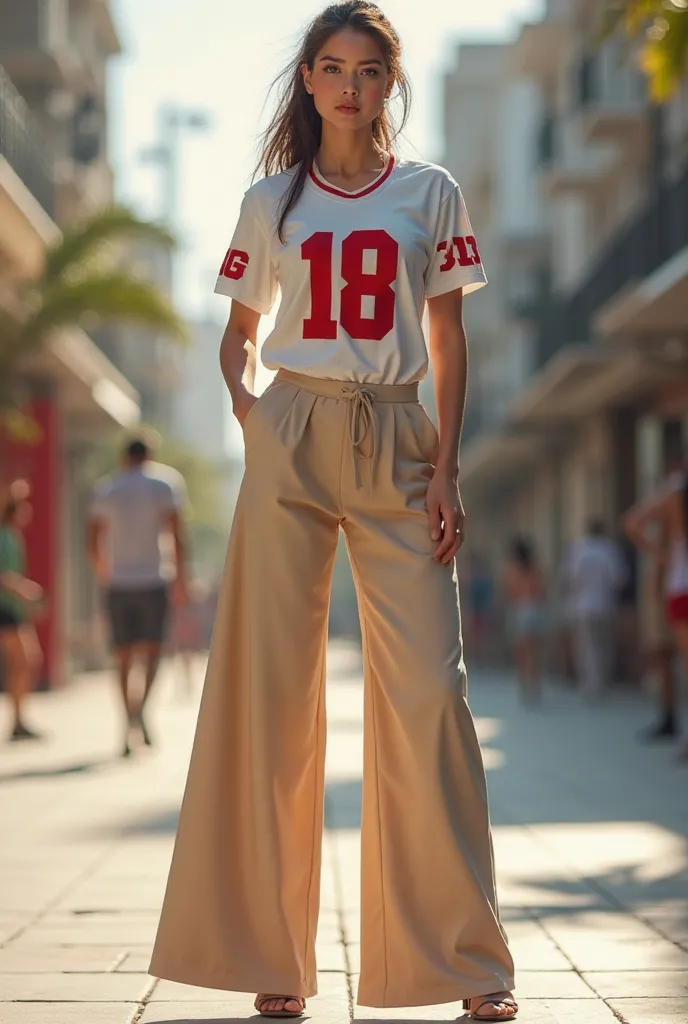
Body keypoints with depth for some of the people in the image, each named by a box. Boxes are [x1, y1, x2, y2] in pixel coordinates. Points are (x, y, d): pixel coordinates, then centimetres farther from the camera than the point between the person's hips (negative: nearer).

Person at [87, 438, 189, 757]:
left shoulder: (105, 491, 7)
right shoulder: (162, 487, 1)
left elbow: (93, 542, 7)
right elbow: (177, 536, -7)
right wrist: (181, 579, -2)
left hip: (117, 585, 2)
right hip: (152, 581, -2)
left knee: (124, 658, 8)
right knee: (152, 650, 4)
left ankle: (128, 729, 4)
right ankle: (141, 708, -21)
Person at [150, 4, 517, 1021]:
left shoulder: (432, 195, 8)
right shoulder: (271, 202, 10)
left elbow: (449, 341, 8)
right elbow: (237, 335, 17)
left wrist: (446, 468, -1)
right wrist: (248, 404, -4)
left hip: (398, 444, -1)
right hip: (292, 441, 1)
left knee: (429, 687, -7)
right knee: (271, 684, -1)